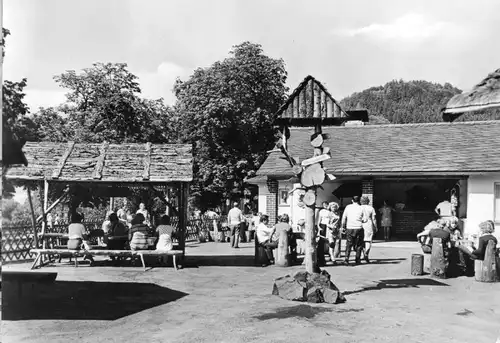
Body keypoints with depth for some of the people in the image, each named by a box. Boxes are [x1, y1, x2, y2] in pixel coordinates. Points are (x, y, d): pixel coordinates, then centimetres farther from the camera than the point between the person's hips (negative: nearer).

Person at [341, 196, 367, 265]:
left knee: (348, 244, 5)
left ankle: (346, 259, -7)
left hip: (349, 228, 1)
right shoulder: (361, 208, -1)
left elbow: (344, 217, 3)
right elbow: (365, 219, -2)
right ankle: (357, 260, 14)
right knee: (358, 245, 12)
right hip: (358, 228, -1)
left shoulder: (348, 207, 2)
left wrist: (343, 226, 15)